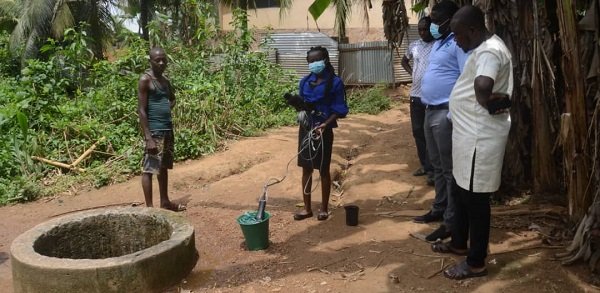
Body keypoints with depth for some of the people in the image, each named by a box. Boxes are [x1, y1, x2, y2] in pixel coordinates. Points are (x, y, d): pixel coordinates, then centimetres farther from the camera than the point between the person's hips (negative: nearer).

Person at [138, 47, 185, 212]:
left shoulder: (165, 80, 13)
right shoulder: (145, 80, -10)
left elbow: (172, 99, 33)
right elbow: (141, 110, -15)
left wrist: (167, 109, 10)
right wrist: (148, 138, -21)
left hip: (168, 130, 8)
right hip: (154, 131, -8)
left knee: (164, 167, 16)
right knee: (149, 169, -3)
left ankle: (165, 202, 27)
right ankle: (149, 207, 2)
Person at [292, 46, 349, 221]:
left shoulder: (334, 82, -9)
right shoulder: (305, 81, 5)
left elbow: (339, 110, -10)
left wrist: (325, 124, -23)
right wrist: (299, 108, -10)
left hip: (323, 130, -4)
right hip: (306, 128, 5)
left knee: (323, 170, 7)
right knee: (306, 169, 10)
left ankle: (324, 208, 21)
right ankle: (307, 208, 22)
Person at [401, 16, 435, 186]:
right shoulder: (414, 46, 10)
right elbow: (404, 61, 27)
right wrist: (411, 72, 11)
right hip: (416, 95, 6)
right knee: (417, 131, 12)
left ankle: (431, 169, 6)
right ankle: (424, 164, 25)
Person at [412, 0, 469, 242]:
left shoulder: (458, 43, -13)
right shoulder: (439, 43, 17)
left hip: (446, 113, -9)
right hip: (431, 111, 10)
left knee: (450, 169, -3)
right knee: (437, 166, 18)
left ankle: (451, 222, 4)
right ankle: (439, 209, 30)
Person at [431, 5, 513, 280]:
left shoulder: (489, 51, -21)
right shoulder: (484, 47, 13)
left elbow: (482, 86, -41)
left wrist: (488, 104, -21)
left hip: (481, 136, -10)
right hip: (471, 132, 10)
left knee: (475, 197, 0)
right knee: (462, 191, 21)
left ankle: (476, 263, 14)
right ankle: (459, 243, 38)